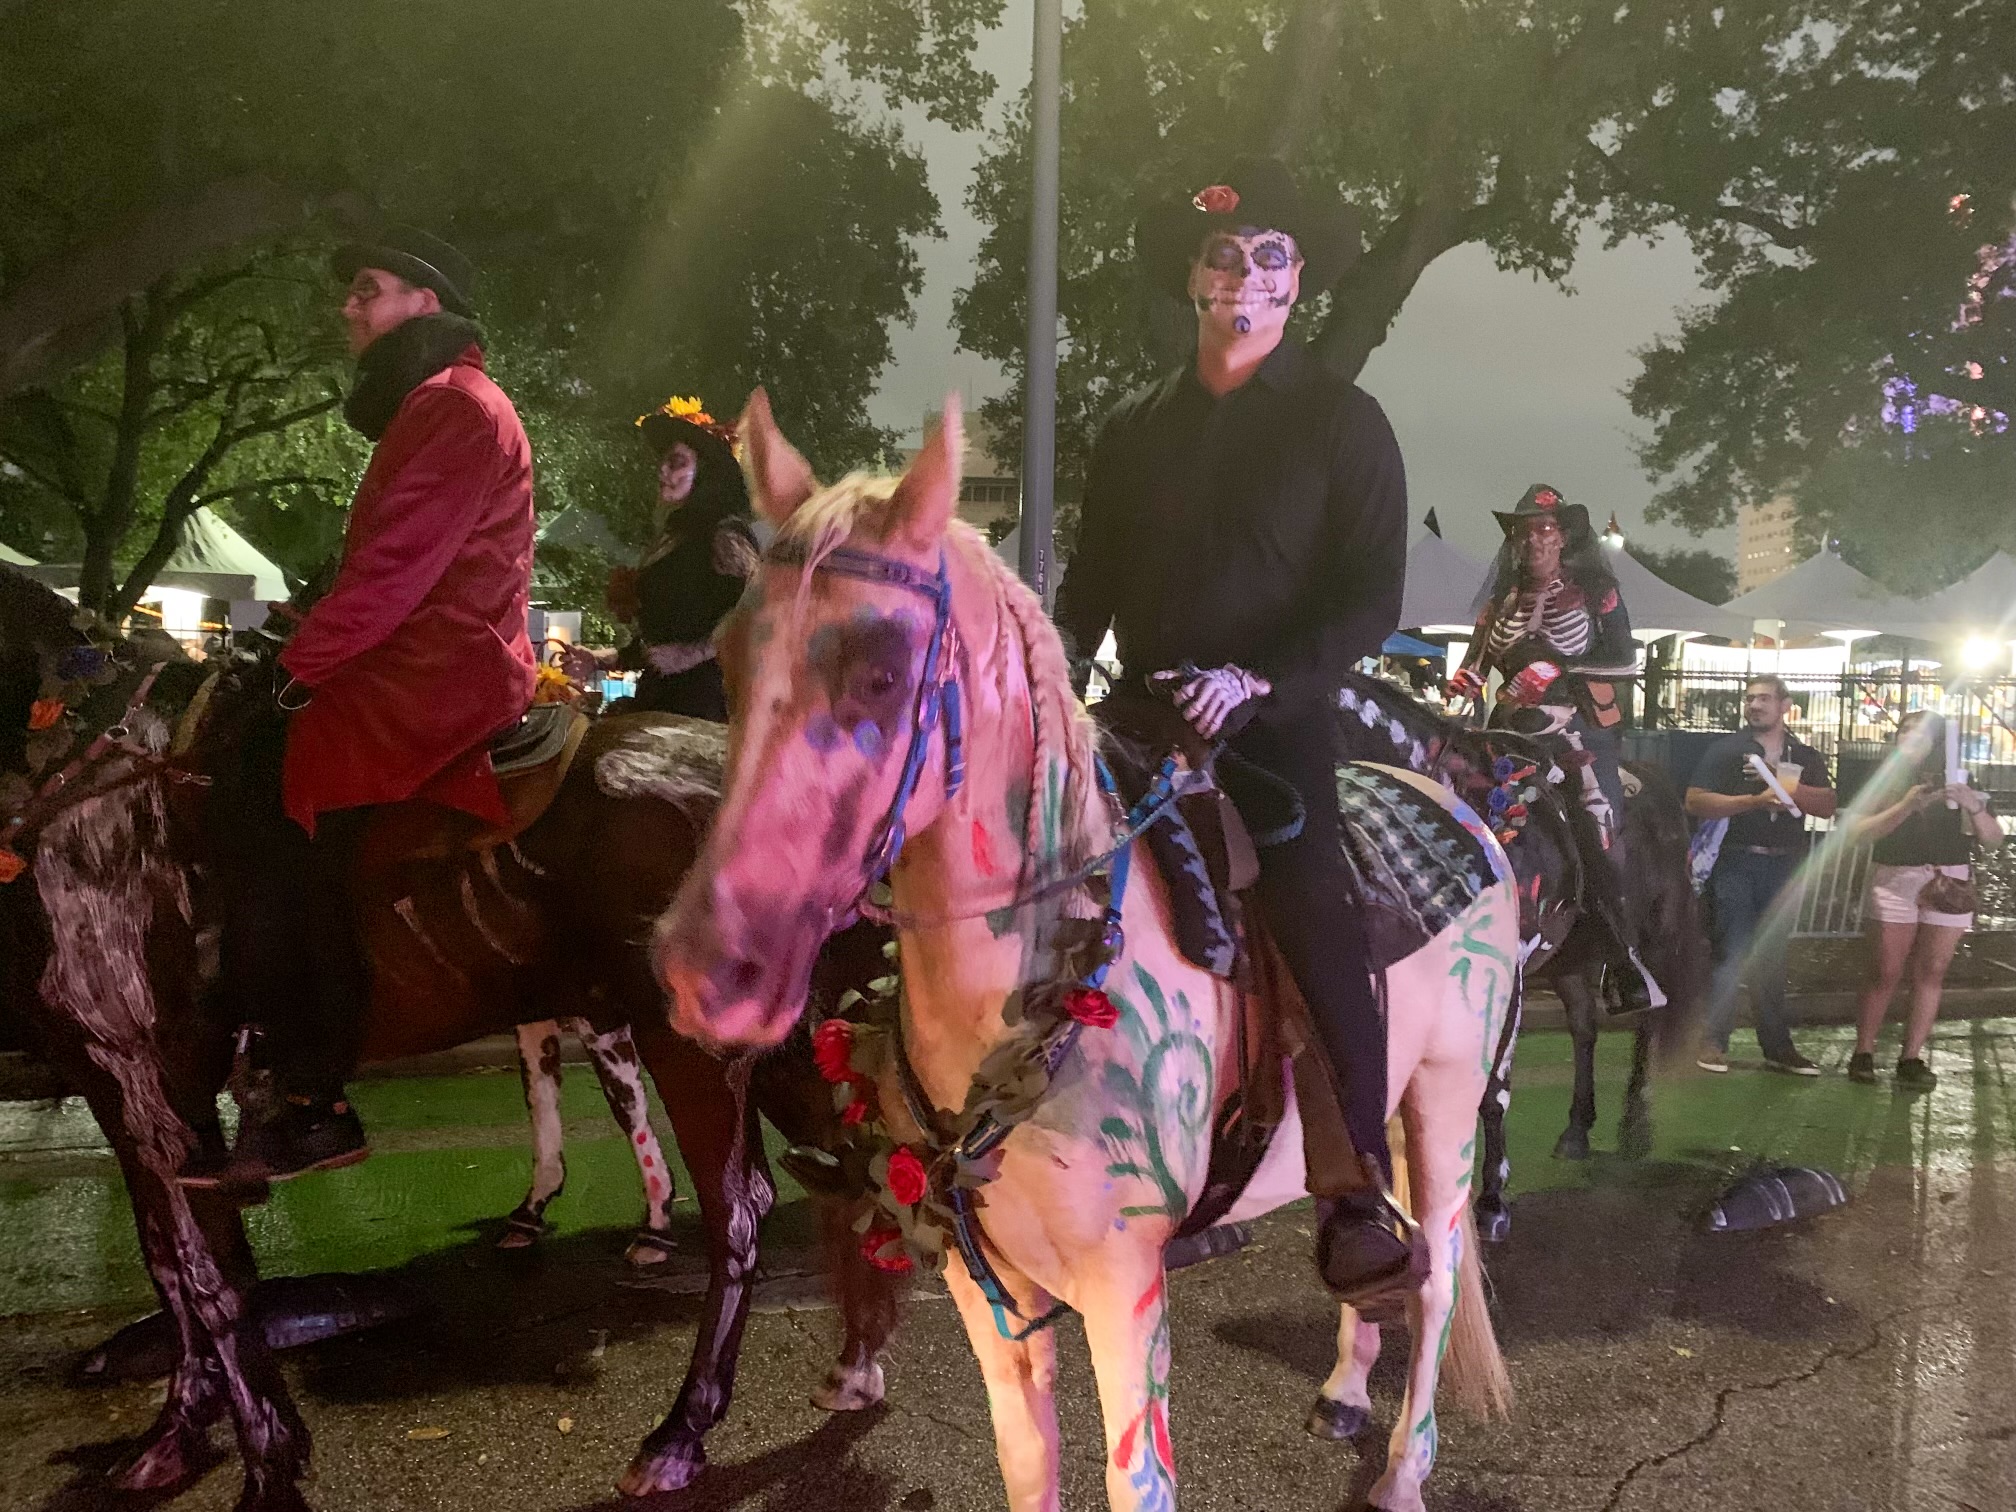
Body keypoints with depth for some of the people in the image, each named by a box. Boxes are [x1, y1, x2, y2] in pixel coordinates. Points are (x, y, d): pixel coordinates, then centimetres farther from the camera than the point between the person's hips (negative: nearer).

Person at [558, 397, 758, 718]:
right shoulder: (672, 537, 21)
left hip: (702, 696, -7)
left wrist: (689, 655, -17)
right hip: (658, 697, 8)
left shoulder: (725, 533, -5)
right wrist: (599, 661, 15)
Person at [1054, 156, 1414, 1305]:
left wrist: (1258, 680, -17)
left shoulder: (1344, 421, 4)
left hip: (1283, 724, -4)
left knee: (1319, 924, -16)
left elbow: (1373, 598, -4)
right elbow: (1091, 588, 20)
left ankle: (1369, 1188, -8)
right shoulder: (1137, 430, 17)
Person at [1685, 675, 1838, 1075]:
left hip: (1782, 865, 4)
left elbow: (1828, 806, 4)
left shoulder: (1805, 757, 13)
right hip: (1734, 864, -3)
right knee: (1730, 954, -6)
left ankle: (1777, 1046, 15)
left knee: (1772, 957, 10)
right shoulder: (1725, 750, 2)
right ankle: (1713, 1042, 0)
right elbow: (1695, 801, -8)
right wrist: (1754, 801, -17)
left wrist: (1790, 787, -12)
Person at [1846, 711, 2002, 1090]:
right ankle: (1862, 1053, 4)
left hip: (1949, 886, 2)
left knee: (1931, 973, 2)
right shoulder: (1884, 782, 5)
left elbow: (1993, 841, 1)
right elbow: (1862, 832, -8)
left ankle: (1912, 1058, 6)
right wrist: (1907, 806, -21)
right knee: (1886, 973, -4)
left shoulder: (1960, 784, 8)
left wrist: (1974, 807, -18)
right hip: (1895, 884, -1)